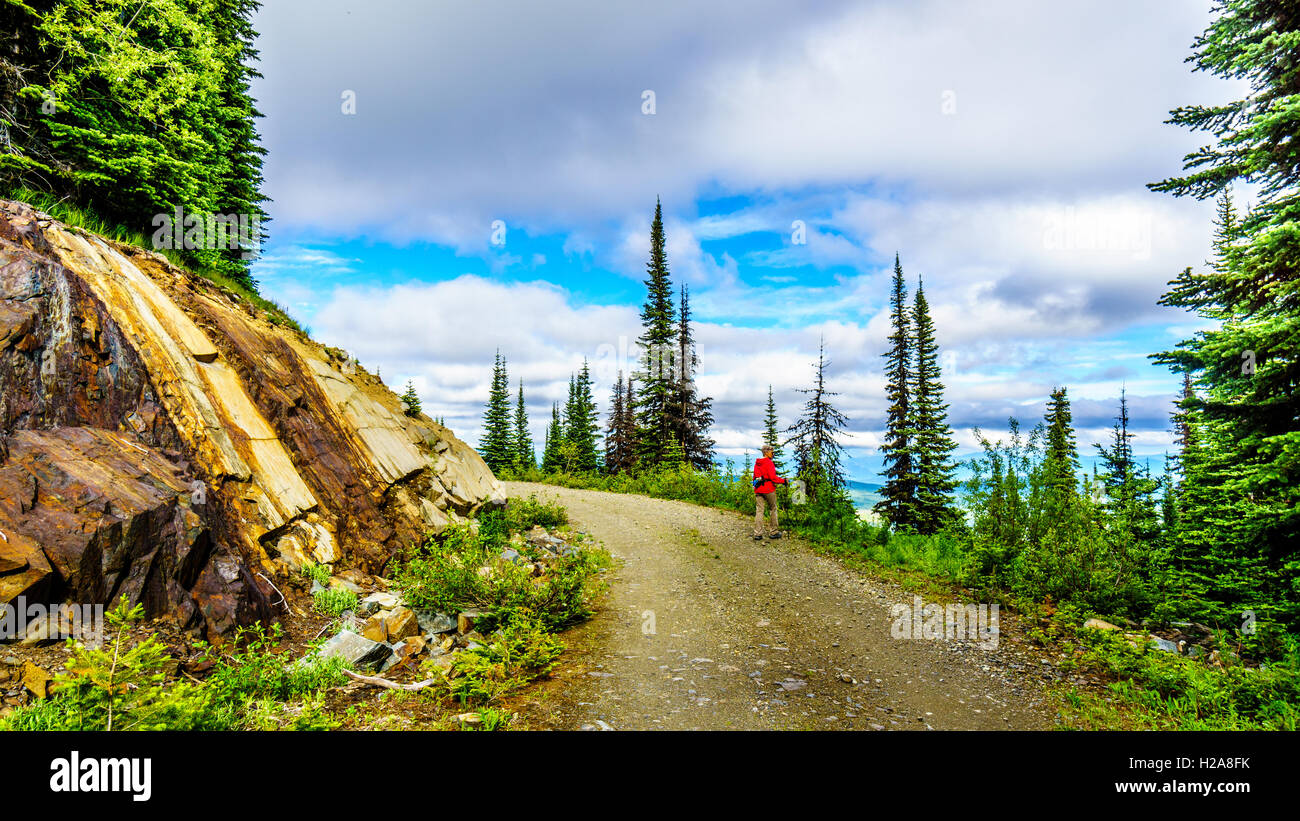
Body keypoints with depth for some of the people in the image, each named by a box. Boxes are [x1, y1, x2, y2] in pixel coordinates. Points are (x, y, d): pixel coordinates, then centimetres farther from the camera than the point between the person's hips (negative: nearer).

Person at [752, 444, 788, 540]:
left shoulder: (756, 463, 13)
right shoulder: (769, 463, -10)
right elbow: (773, 477, -17)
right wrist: (783, 481, -9)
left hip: (758, 490, 6)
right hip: (768, 489, -6)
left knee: (759, 510, 4)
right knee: (773, 509, 8)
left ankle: (757, 533, 0)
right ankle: (774, 532, 12)